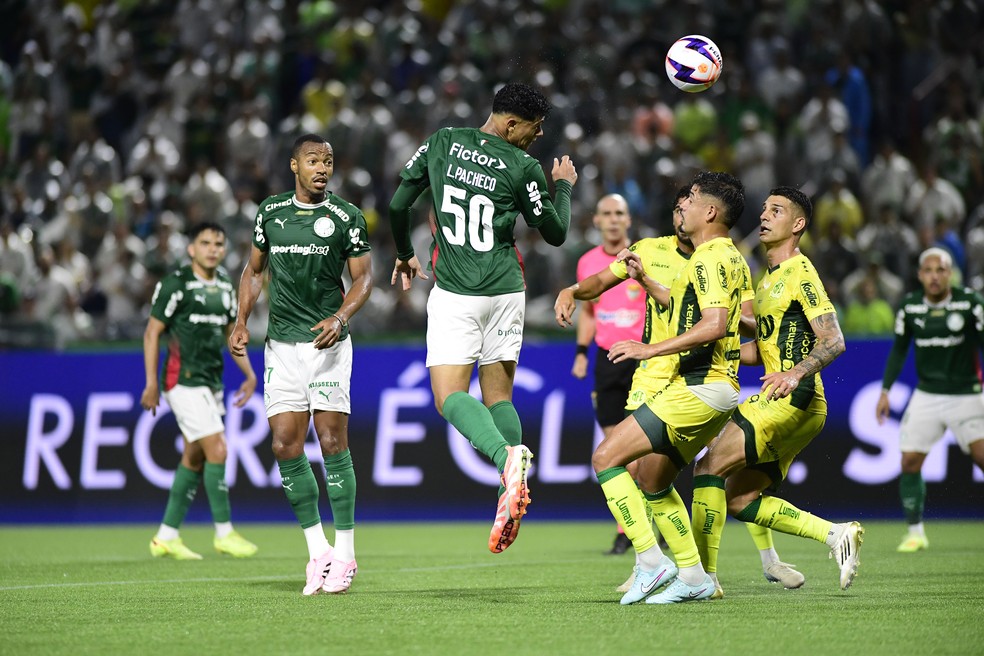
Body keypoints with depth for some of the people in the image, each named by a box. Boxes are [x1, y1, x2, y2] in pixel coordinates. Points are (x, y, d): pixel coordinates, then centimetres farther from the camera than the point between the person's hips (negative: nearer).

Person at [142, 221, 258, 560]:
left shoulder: (225, 285, 11)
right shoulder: (176, 284, -11)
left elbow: (230, 332, 21)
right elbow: (152, 332, -8)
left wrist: (249, 373, 11)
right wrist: (151, 383, -12)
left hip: (211, 381, 8)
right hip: (184, 379, -8)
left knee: (195, 459, 9)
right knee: (217, 449, -14)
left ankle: (167, 536, 16)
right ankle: (224, 532, -6)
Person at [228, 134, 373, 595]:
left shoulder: (346, 217, -1)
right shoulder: (269, 212, 8)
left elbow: (363, 278, 0)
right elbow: (255, 269, 19)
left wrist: (340, 318, -17)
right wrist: (241, 322, 8)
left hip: (328, 343, -3)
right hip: (282, 345, 3)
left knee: (332, 441, -9)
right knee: (286, 446, -4)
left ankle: (344, 553, -1)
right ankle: (317, 551, 6)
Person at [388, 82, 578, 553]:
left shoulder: (442, 142, 2)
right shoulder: (523, 167, -6)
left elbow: (397, 204, 4)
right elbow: (555, 233, 3)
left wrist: (404, 254, 22)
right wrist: (563, 186, 20)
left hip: (453, 293, -1)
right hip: (505, 291, 1)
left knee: (449, 396, -5)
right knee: (499, 396, 11)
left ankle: (507, 455, -32)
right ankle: (510, 501, 0)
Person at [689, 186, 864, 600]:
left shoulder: (799, 272, -7)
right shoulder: (767, 279, 22)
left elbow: (833, 341, -16)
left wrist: (797, 374, -31)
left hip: (793, 400, -10)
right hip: (786, 406, 10)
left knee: (710, 467, -13)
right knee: (738, 500, 6)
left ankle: (703, 577, -11)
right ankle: (836, 535, 5)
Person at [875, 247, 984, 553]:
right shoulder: (909, 306, -1)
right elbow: (899, 349, 9)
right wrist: (885, 390, 6)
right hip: (927, 395, 2)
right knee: (910, 461, -5)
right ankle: (915, 532, 8)